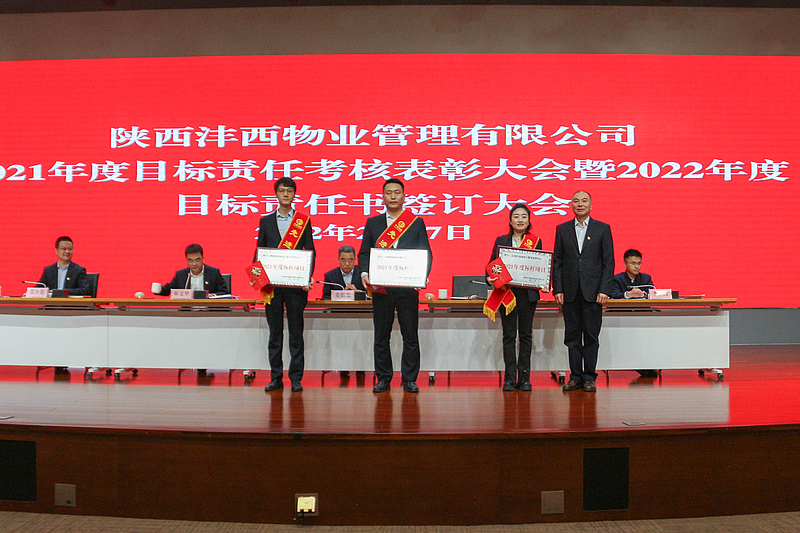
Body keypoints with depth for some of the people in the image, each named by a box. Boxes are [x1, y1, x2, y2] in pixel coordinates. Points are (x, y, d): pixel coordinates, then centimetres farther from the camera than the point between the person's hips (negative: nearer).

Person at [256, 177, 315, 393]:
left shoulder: (304, 221, 6)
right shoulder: (266, 221, 11)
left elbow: (310, 252, 3)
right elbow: (259, 251, 10)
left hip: (296, 284, -2)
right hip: (271, 283, 2)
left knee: (296, 332, 1)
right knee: (275, 333, 6)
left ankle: (296, 378, 8)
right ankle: (276, 378, 13)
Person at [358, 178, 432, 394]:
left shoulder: (417, 223, 7)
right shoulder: (373, 223, 11)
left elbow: (426, 254, 4)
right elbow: (364, 252, 9)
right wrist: (364, 273, -9)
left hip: (408, 287, -1)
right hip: (380, 288, 1)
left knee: (410, 336, 2)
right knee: (381, 336, 6)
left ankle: (409, 380, 11)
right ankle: (383, 379, 15)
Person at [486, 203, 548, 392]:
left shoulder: (535, 241, 8)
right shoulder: (501, 240, 8)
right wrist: (490, 278, -13)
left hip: (528, 293, 0)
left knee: (526, 334, 4)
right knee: (509, 335, 1)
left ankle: (524, 377, 10)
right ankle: (509, 378, 5)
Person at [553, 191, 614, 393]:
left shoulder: (603, 229, 4)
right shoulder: (562, 229, 10)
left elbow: (609, 262, 1)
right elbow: (557, 261, 8)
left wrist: (604, 290, -8)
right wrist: (557, 289, -2)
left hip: (592, 291, -2)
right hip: (569, 291, 2)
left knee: (591, 336, 2)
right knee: (572, 335, 5)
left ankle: (589, 377, 9)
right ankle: (575, 376, 12)